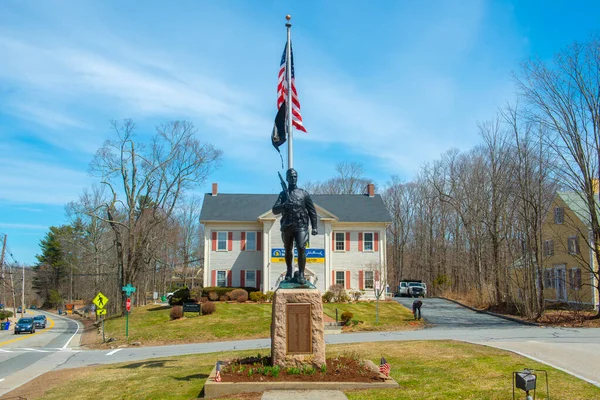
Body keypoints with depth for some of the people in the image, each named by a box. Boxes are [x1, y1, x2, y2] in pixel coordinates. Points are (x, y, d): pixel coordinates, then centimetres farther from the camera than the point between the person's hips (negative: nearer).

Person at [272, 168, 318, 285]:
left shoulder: (304, 193, 6)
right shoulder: (283, 194, 10)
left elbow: (312, 211, 6)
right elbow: (275, 210, 1)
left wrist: (314, 227, -1)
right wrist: (283, 206, -19)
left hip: (301, 226, -2)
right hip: (287, 227, 2)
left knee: (301, 249, -14)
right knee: (288, 250, 12)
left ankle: (301, 275, -8)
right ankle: (289, 273, 27)